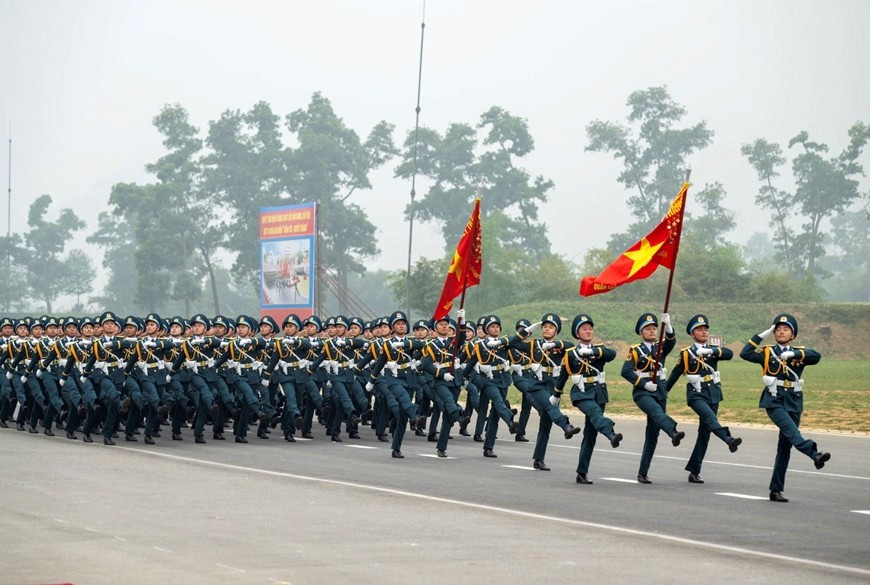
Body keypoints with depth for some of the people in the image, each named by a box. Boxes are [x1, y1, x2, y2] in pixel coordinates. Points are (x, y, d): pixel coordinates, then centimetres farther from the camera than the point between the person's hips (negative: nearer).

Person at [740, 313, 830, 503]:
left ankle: (776, 490, 10)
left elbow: (816, 356, -10)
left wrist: (794, 354, -19)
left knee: (785, 447, 5)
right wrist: (762, 335, -8)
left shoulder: (799, 353, 10)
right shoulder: (767, 353, 6)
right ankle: (814, 454, -56)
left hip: (793, 403, 3)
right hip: (774, 401, -3)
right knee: (790, 428, -31)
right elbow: (745, 354, -9)